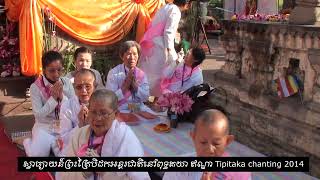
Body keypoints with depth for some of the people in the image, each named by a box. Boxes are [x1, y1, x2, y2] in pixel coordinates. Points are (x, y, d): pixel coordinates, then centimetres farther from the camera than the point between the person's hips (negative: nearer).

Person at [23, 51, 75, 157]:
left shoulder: (67, 83, -2)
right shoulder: (35, 87, -10)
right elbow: (38, 114, -13)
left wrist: (62, 97, -19)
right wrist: (53, 98, -21)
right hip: (44, 127, -1)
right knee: (37, 154, -20)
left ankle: (52, 143, 10)